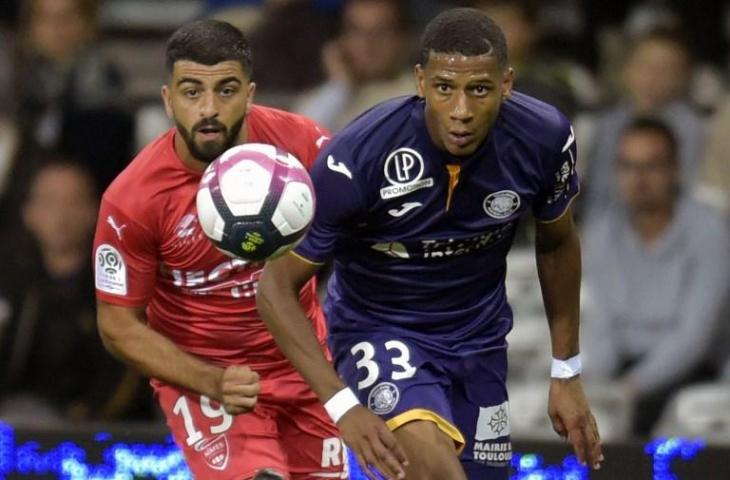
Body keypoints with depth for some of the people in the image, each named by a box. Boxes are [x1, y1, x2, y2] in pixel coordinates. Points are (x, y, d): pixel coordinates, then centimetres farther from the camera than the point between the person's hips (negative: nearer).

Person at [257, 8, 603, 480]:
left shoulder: (545, 137, -18)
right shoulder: (358, 158, -29)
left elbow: (557, 244, 5)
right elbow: (277, 286, -19)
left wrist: (567, 373, 10)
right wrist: (343, 406, -27)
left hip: (480, 335, 5)